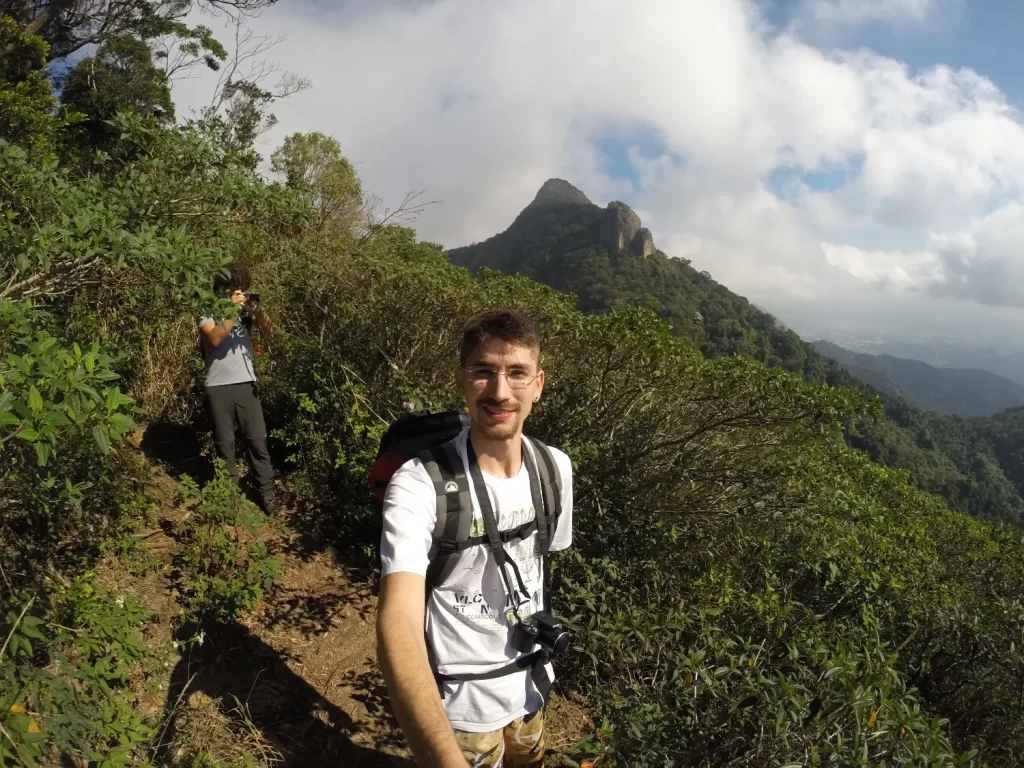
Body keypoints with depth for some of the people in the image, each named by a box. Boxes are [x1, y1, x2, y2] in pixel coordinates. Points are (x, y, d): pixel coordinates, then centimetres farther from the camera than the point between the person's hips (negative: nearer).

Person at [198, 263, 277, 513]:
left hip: (246, 383, 2)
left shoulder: (245, 308, 10)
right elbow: (215, 338, -17)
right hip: (218, 387, -2)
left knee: (257, 439, 1)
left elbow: (268, 328, -5)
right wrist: (232, 310, -19)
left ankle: (267, 493, 7)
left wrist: (256, 310, -21)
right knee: (224, 443, 7)